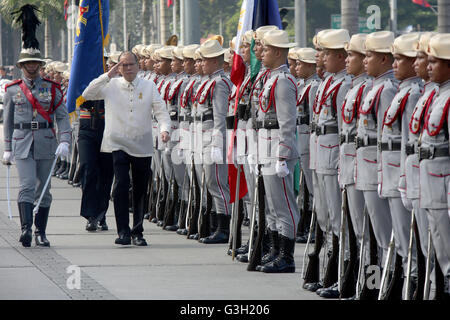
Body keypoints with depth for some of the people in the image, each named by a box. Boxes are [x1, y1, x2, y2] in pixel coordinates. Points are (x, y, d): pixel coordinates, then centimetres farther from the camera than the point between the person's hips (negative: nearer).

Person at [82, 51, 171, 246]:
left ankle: (137, 232, 20)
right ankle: (123, 231, -14)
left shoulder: (149, 87, 6)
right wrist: (108, 76, -13)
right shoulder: (111, 86, 3)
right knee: (122, 184, -17)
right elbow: (87, 95, -8)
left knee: (141, 190, 7)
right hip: (118, 144, -2)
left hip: (142, 147, 2)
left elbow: (161, 111, 1)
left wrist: (165, 129, -18)